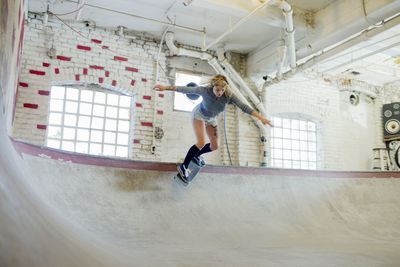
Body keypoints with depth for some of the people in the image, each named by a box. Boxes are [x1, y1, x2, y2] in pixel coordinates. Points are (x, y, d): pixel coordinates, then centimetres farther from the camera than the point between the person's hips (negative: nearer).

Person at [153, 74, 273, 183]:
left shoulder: (229, 96, -28)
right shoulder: (205, 90, -34)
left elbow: (244, 107, -28)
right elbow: (186, 89, -33)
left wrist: (261, 118, -33)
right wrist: (166, 87, -37)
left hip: (211, 119, 5)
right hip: (199, 115, -5)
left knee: (214, 146, 7)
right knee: (201, 143, -23)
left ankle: (196, 156, 36)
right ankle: (183, 166, -9)